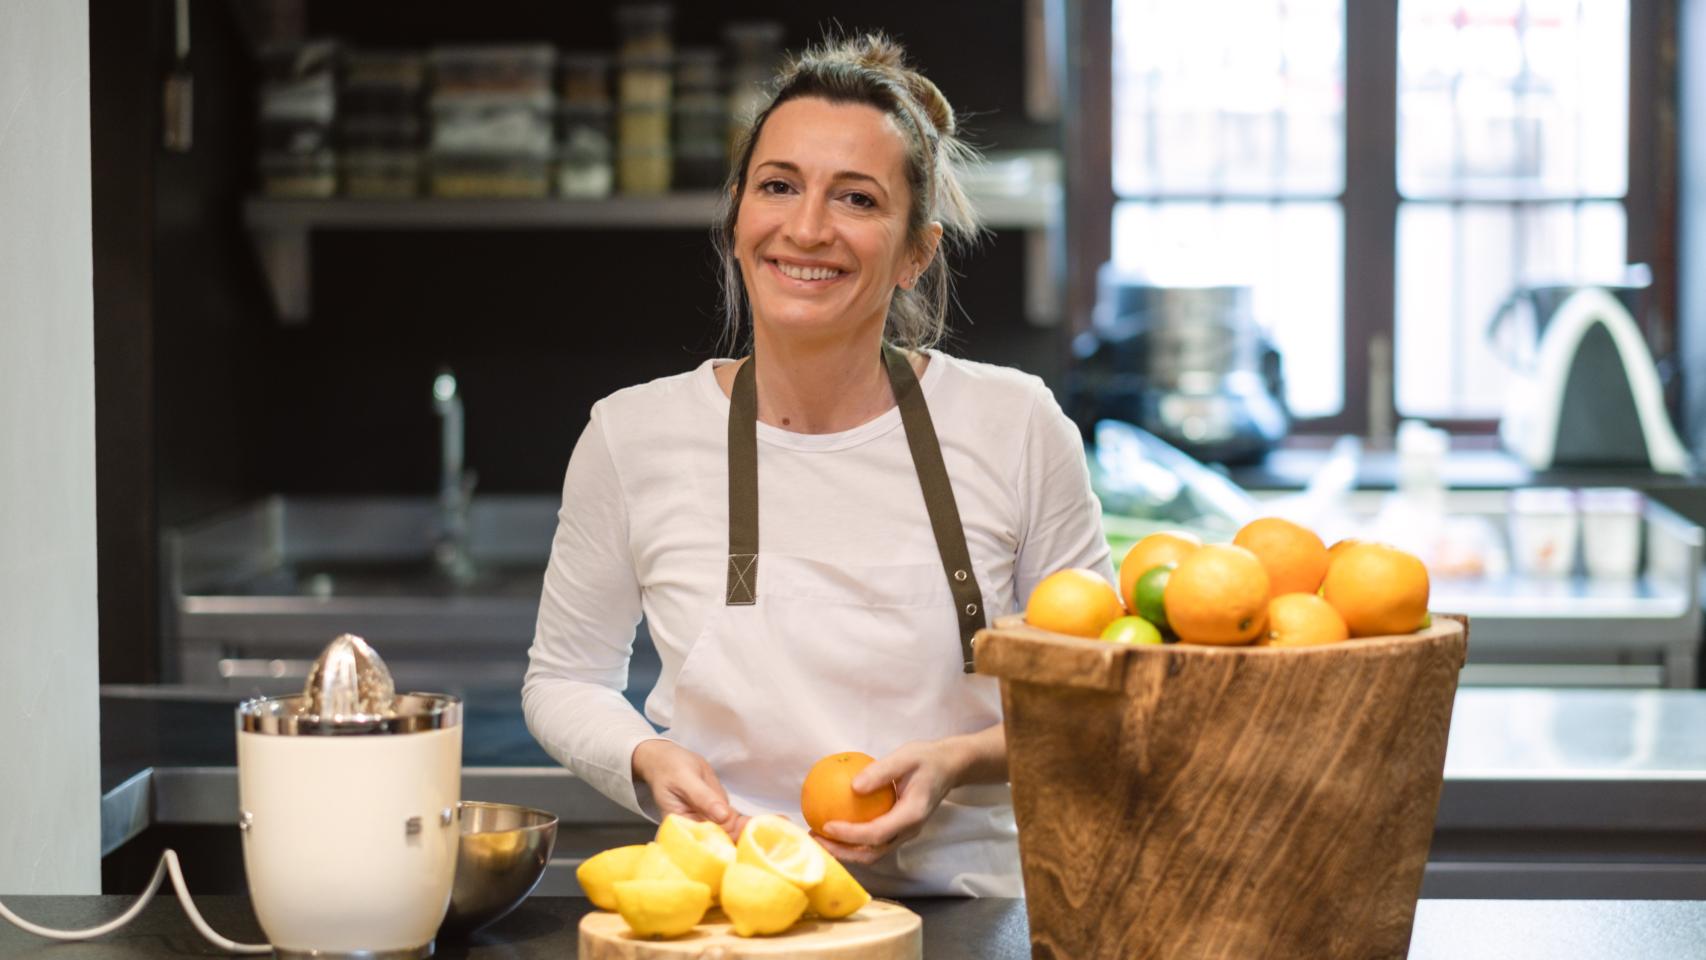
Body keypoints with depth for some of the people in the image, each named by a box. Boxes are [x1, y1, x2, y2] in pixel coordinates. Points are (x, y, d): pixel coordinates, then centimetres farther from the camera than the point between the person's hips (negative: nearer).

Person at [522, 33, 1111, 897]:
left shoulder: (1016, 428, 1)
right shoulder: (634, 437, 3)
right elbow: (566, 678, 17)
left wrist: (966, 760, -8)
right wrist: (646, 760, -4)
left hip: (962, 913, -1)